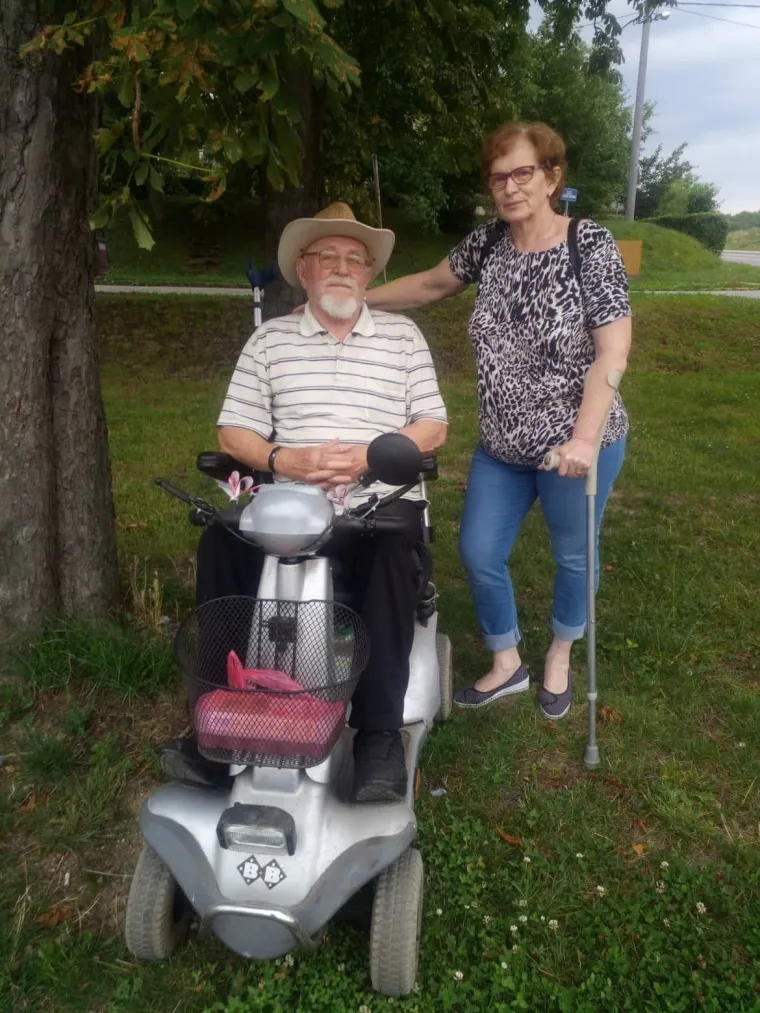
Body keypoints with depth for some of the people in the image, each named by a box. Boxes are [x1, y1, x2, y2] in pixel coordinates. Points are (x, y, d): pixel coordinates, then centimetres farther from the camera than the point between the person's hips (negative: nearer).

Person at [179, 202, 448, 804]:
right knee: (222, 541, -27)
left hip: (379, 499, -1)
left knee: (390, 545, -34)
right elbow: (233, 432, 6)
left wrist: (368, 456, -12)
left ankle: (380, 732, -27)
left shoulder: (403, 335, 14)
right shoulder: (270, 339, 14)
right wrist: (283, 460, -14)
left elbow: (433, 428, 6)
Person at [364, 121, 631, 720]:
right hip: (502, 446, 5)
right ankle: (507, 665, 33)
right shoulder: (488, 242, 0)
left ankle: (561, 656, 41)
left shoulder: (591, 247, -15)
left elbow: (613, 354, -19)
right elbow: (430, 285, 16)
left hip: (576, 446, -5)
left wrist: (583, 439, -27)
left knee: (572, 556, 14)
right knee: (479, 555, 10)